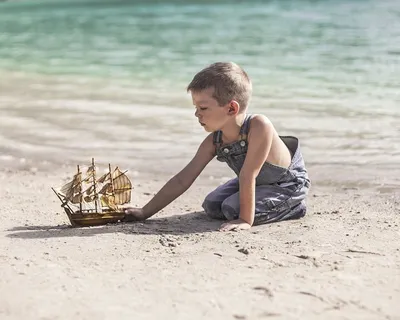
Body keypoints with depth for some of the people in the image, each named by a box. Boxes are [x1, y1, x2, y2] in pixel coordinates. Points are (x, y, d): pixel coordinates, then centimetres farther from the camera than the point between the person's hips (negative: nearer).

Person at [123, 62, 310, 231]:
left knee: (233, 209, -23)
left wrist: (245, 220, -33)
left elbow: (247, 176, -37)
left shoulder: (259, 126, -38)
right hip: (256, 181, 7)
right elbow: (182, 180, -13)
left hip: (290, 183, -7)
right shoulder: (214, 142, -17)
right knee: (212, 206, -3)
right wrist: (145, 212, -15)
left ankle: (292, 207, -5)